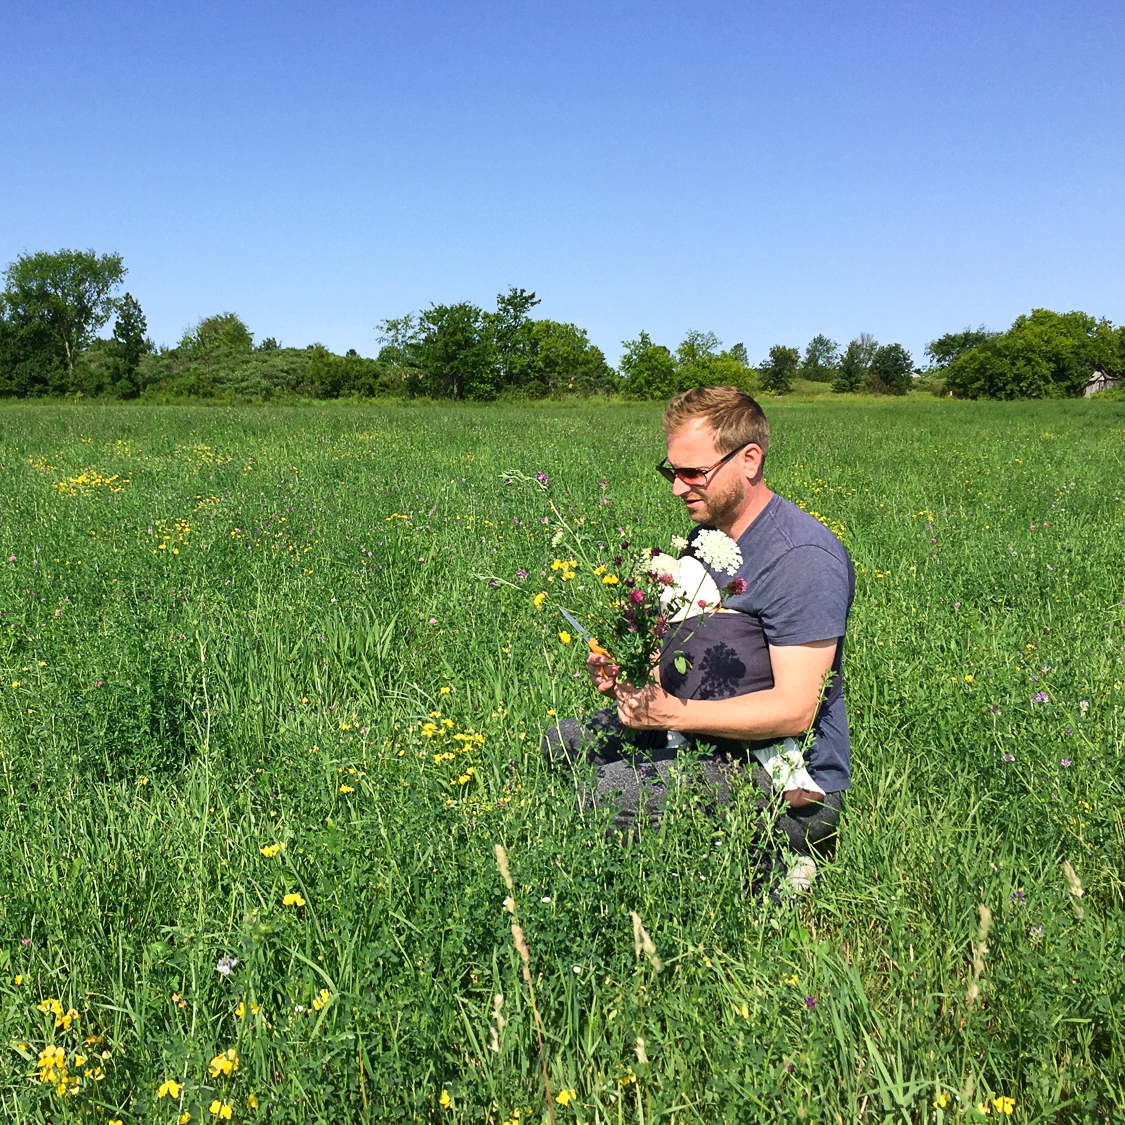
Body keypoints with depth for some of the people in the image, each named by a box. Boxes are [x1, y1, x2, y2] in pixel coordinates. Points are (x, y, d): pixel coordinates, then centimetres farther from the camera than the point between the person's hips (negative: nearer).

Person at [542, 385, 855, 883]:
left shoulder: (803, 558, -19)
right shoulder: (705, 535, 11)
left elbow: (794, 708, -23)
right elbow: (682, 661, 18)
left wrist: (672, 713, -27)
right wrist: (628, 679, -4)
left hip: (791, 784, -10)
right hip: (708, 746, 10)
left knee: (612, 790, -28)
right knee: (564, 740, 6)